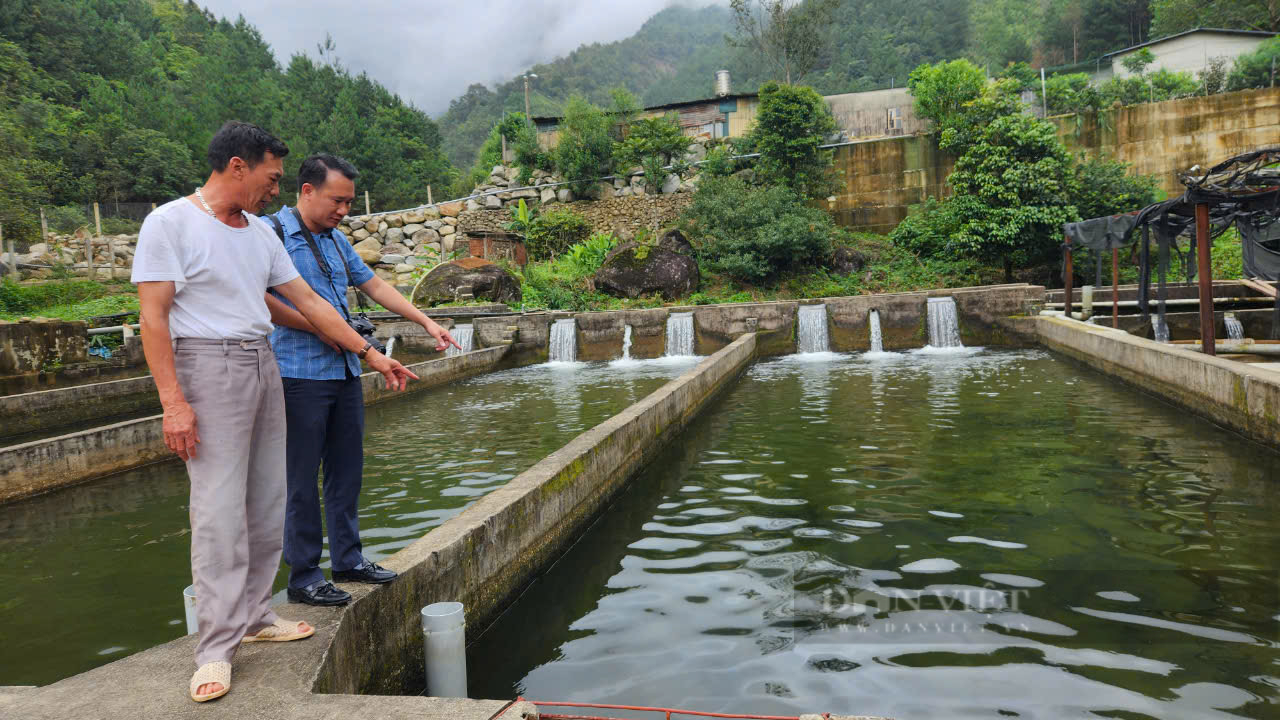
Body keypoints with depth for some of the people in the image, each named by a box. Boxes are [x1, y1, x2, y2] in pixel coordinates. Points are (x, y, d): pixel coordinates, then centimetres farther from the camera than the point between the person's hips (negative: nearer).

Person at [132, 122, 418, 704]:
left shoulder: (260, 233, 13)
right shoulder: (170, 224, -7)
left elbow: (309, 302, 16)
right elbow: (153, 318, -11)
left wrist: (372, 355, 14)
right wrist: (173, 403, -18)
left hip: (264, 368, 7)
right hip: (209, 370, -7)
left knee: (267, 503, 9)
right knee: (220, 511, -8)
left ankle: (253, 615, 22)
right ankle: (216, 649, 0)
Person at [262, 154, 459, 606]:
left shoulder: (336, 240, 16)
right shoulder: (274, 233, -8)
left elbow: (375, 286, 22)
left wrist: (426, 322, 17)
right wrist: (318, 328, -14)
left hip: (345, 371, 8)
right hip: (301, 374, -8)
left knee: (347, 471, 13)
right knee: (302, 480, 0)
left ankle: (347, 560, 25)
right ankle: (303, 578, 10)